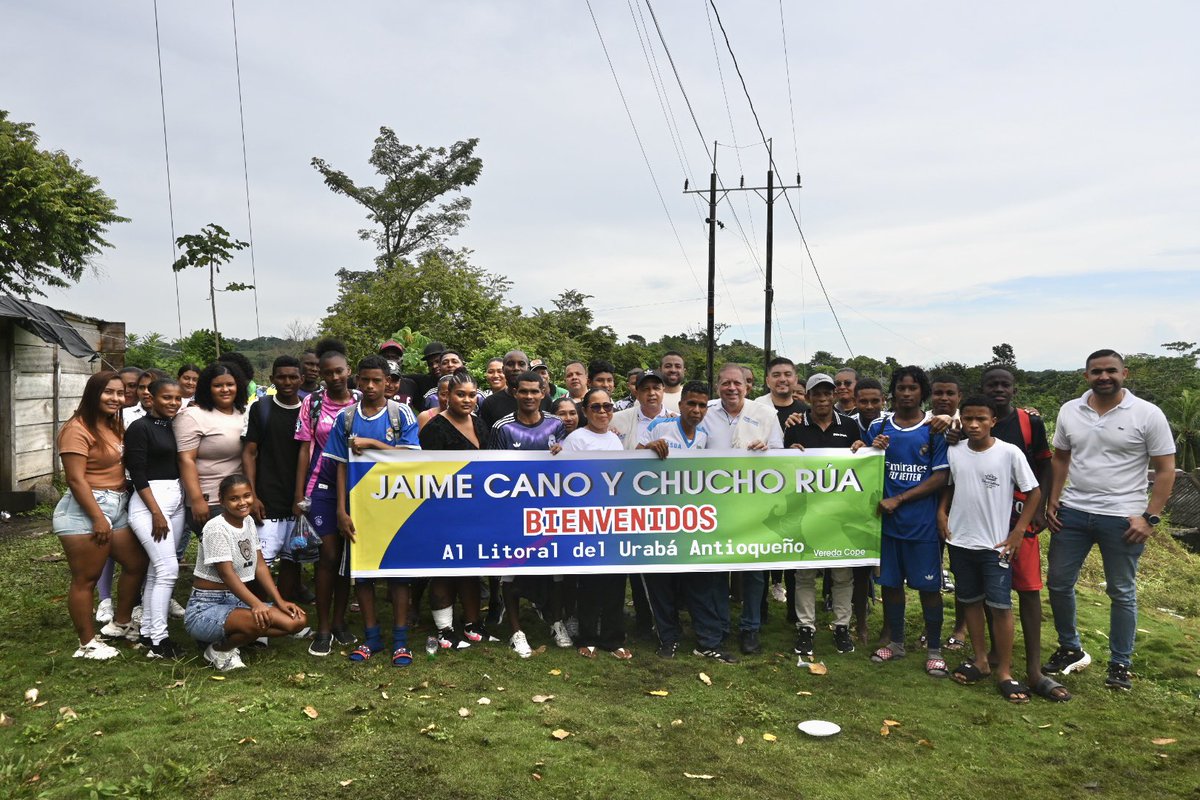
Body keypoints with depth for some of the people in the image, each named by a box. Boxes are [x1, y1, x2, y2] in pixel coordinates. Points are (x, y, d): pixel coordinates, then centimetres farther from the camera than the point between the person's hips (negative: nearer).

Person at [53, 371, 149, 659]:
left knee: (137, 564, 15)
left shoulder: (114, 426, 13)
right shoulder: (78, 429, -13)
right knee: (86, 579, 1)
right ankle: (87, 643, 12)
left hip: (118, 506, 9)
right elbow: (76, 479, -18)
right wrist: (98, 518, -19)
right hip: (85, 509, -9)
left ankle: (120, 623, 32)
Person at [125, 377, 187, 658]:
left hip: (176, 499, 7)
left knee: (157, 570, 12)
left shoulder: (174, 426, 12)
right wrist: (157, 513, -17)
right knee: (168, 570, -11)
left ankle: (148, 631, 20)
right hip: (150, 501, -7)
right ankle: (158, 640, -3)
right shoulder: (140, 428, -8)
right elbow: (137, 474, -13)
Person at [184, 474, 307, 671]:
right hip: (206, 608, -8)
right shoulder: (216, 528, -17)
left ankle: (235, 636, 5)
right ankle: (220, 650, -6)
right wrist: (256, 604, -38)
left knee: (298, 620, -9)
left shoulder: (249, 522, 7)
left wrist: (279, 601, -3)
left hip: (236, 602, 8)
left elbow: (260, 565, 7)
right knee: (259, 621, -37)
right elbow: (227, 574, -25)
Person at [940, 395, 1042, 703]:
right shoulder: (953, 453, 1)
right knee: (970, 601, 13)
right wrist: (941, 513, 1)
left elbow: (1034, 492, -4)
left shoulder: (1010, 453, -10)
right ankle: (980, 660, 27)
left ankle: (1004, 671, 7)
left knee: (1000, 605, -4)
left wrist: (1018, 532, -7)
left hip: (996, 544, -4)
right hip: (960, 542, 4)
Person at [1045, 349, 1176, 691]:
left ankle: (1120, 664, 23)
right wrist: (1052, 501, 5)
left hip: (1123, 519, -4)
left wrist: (1150, 517, -12)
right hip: (1072, 513, 4)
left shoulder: (1148, 414, -8)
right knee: (1058, 582, 9)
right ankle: (1070, 649, 28)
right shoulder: (1069, 411, 3)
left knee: (1122, 593, 8)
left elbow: (1165, 470, -6)